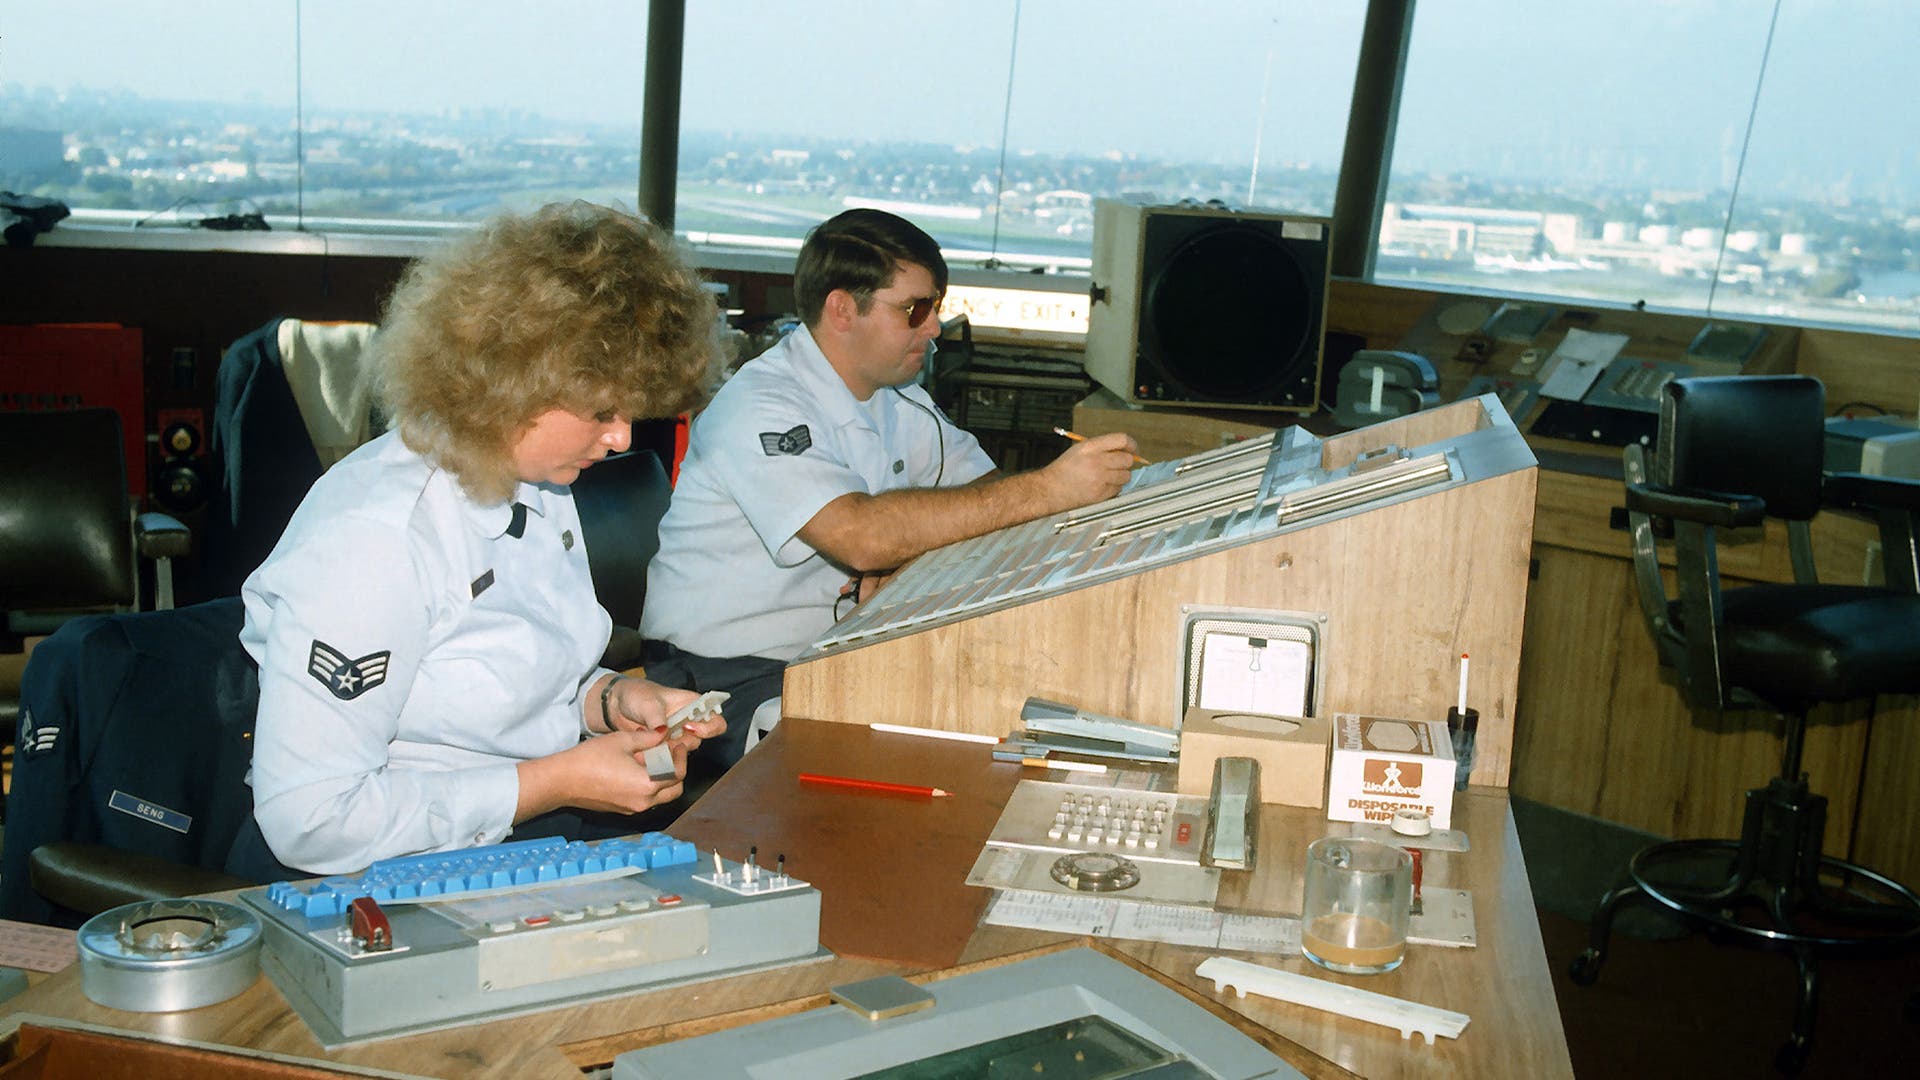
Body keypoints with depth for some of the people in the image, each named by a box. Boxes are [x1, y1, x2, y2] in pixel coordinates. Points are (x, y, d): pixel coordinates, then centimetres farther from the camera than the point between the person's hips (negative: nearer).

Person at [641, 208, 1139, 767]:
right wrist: (1047, 489, -33)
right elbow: (862, 535, -33)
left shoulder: (901, 402, 9)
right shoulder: (759, 407, -19)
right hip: (727, 677, -8)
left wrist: (901, 563, -17)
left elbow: (991, 497, 5)